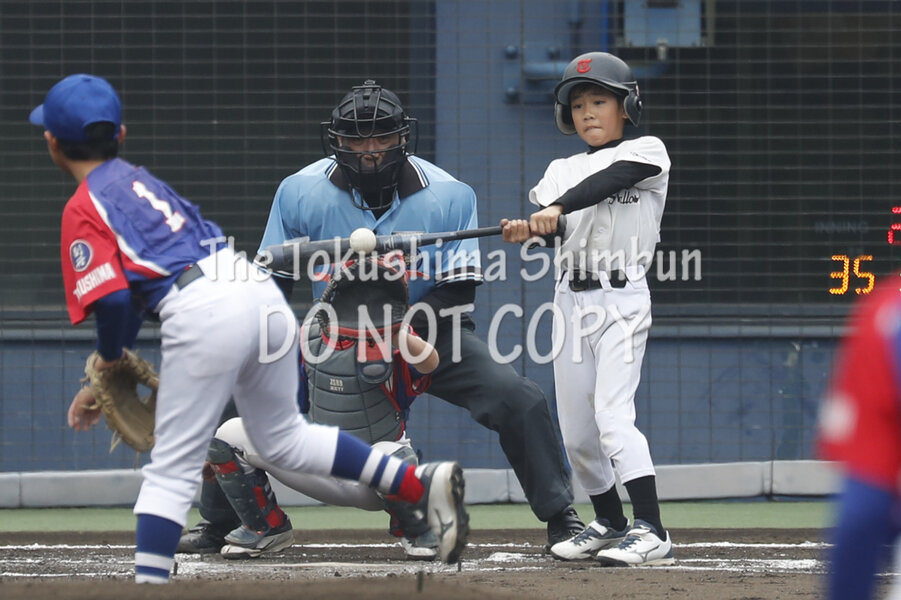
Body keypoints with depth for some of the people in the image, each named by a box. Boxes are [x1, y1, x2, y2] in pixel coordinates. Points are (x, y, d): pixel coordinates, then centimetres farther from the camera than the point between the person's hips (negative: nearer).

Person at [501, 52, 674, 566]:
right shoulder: (562, 171, 14)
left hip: (623, 299, -6)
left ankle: (651, 532, -26)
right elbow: (543, 219, -3)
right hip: (571, 299, 6)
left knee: (613, 415, -21)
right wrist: (524, 228, -27)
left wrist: (557, 209, -35)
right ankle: (610, 522, 27)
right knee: (576, 432, 8)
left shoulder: (647, 153, 0)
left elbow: (609, 180, -20)